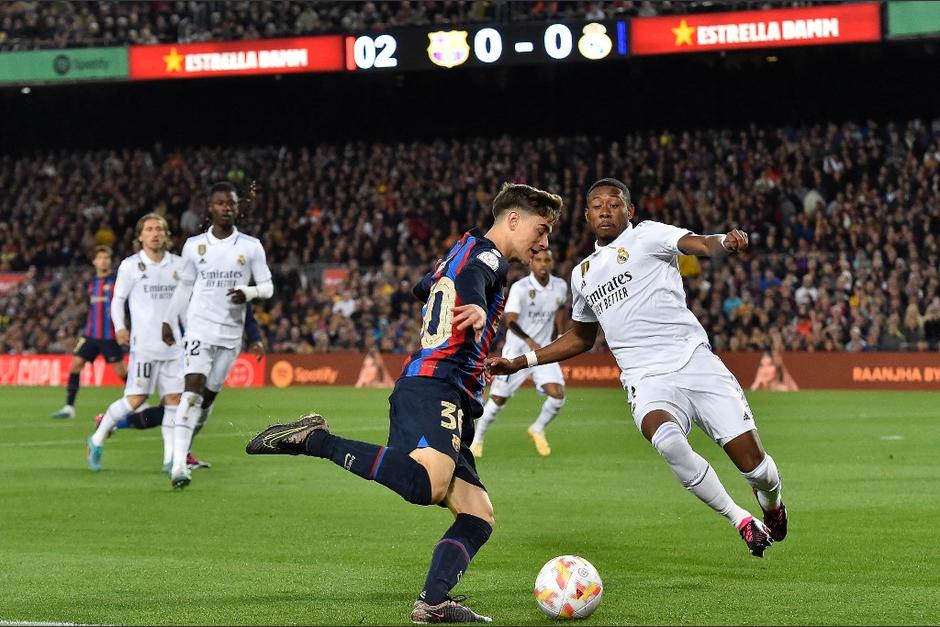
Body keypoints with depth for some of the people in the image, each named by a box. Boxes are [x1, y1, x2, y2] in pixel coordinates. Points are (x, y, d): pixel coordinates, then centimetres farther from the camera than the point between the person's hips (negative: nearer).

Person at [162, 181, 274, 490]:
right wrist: (168, 320, 16)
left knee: (209, 395, 8)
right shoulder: (194, 245, 4)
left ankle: (184, 448, 31)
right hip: (199, 328, -2)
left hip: (231, 333, 2)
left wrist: (249, 293, -17)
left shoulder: (251, 246, 2)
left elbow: (267, 286, 3)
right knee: (193, 388, -18)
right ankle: (178, 464, -27)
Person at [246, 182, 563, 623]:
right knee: (426, 484, -35)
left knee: (478, 515, 2)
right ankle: (314, 440, -23)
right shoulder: (488, 255, 1)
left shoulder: (461, 251, 30)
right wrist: (478, 307, -47)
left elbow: (423, 288, 50)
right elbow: (468, 277, -25)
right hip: (435, 387, -10)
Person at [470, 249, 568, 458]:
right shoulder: (520, 288, -19)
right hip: (516, 351, -4)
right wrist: (529, 340, -47)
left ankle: (538, 429, 15)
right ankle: (477, 439, 23)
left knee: (558, 395, -14)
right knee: (498, 400, 0)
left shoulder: (560, 286, -3)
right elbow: (510, 320, -32)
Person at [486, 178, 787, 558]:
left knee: (752, 464, -9)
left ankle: (771, 505, 32)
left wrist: (725, 243, -39)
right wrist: (519, 363, 30)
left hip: (696, 363, -3)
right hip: (647, 381, 3)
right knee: (666, 440, -33)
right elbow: (580, 338, 36)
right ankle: (740, 520, -13)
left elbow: (701, 245, -14)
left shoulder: (646, 235, 5)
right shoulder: (582, 274, 22)